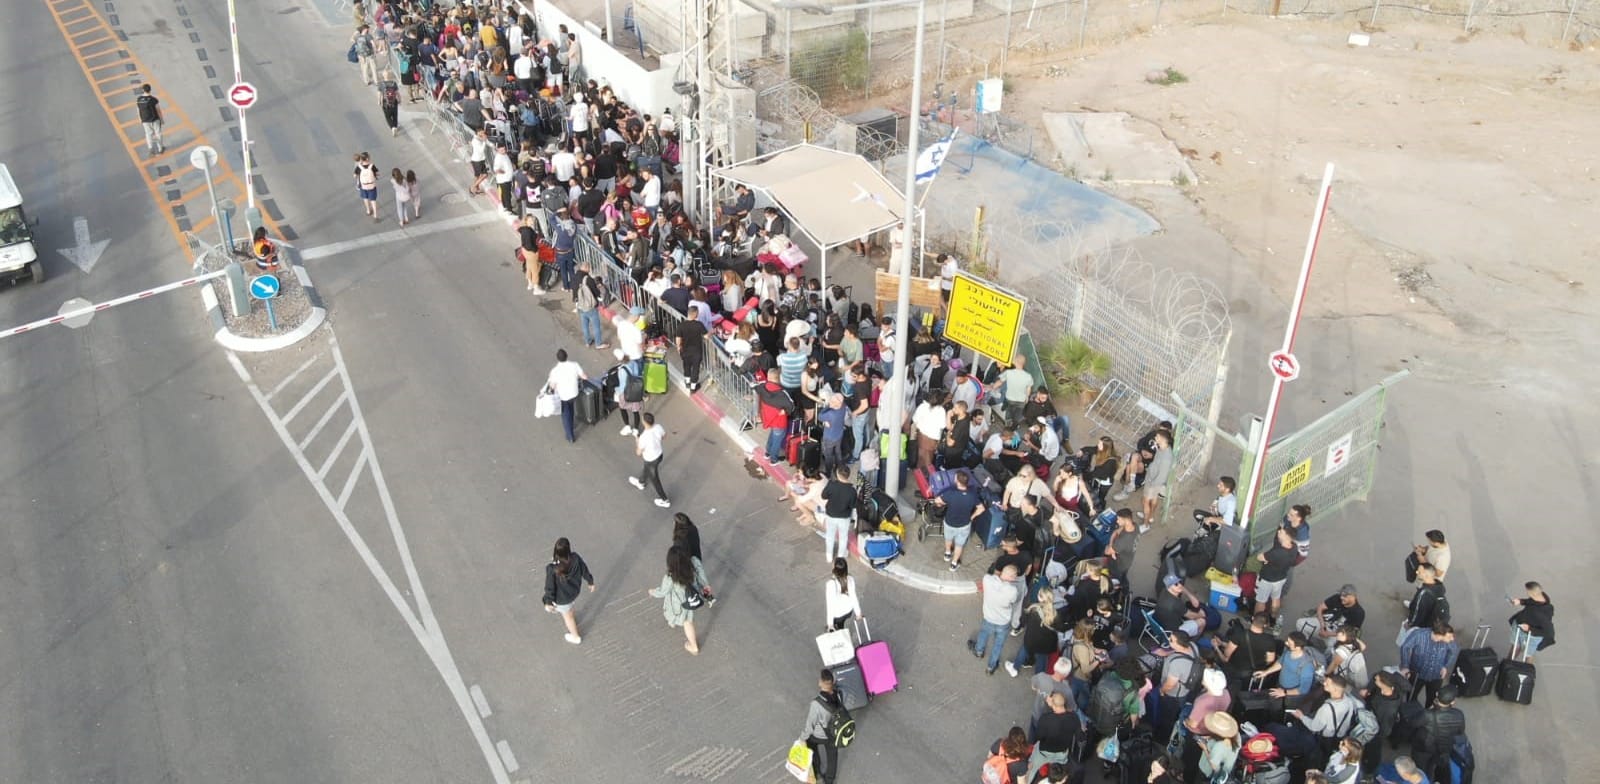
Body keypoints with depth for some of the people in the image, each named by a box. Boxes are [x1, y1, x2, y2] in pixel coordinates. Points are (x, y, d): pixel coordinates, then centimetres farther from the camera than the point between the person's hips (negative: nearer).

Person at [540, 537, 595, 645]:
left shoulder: (552, 568, -39)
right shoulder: (576, 558, -29)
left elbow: (550, 587, -23)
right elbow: (584, 570, -9)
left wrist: (548, 602, -5)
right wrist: (591, 582, 11)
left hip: (563, 597, -3)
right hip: (575, 590, 3)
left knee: (567, 615, 27)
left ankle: (575, 637, 51)